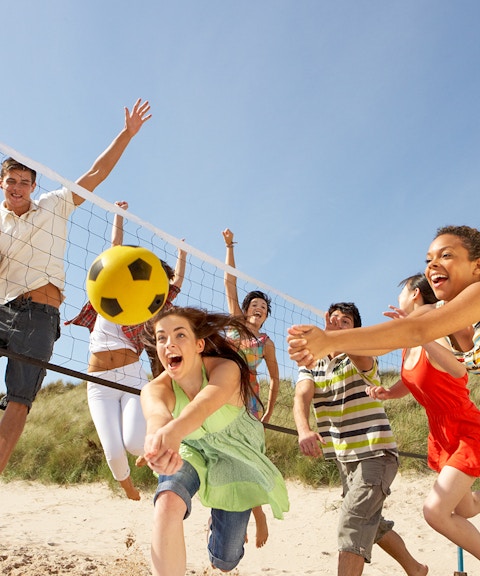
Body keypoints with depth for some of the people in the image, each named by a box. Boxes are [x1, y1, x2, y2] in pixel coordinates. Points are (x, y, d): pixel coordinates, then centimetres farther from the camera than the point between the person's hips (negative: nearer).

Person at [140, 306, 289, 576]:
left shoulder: (226, 369, -33)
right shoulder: (155, 389, -26)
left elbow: (204, 404, -55)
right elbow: (157, 414, -51)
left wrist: (173, 431, -77)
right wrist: (159, 437, -76)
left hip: (234, 456, 0)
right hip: (191, 451, 1)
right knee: (168, 502, -35)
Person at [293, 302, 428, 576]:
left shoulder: (363, 359, -12)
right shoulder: (311, 365, 2)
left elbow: (361, 357, -39)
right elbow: (301, 397, -18)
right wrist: (304, 430, -40)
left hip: (375, 453, -7)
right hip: (345, 459, 7)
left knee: (353, 523, -19)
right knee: (372, 524, 22)